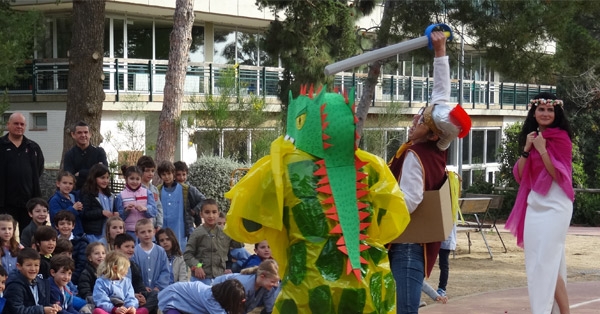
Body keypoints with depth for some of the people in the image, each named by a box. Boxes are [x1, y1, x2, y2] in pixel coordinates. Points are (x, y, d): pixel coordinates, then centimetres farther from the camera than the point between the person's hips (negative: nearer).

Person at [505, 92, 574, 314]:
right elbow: (519, 176, 7)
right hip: (534, 206, 7)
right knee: (535, 262, 6)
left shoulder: (561, 137, -6)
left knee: (547, 261, -11)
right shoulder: (531, 137, 12)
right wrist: (526, 149, -5)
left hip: (554, 206, -7)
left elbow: (560, 175, -13)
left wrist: (542, 150, -18)